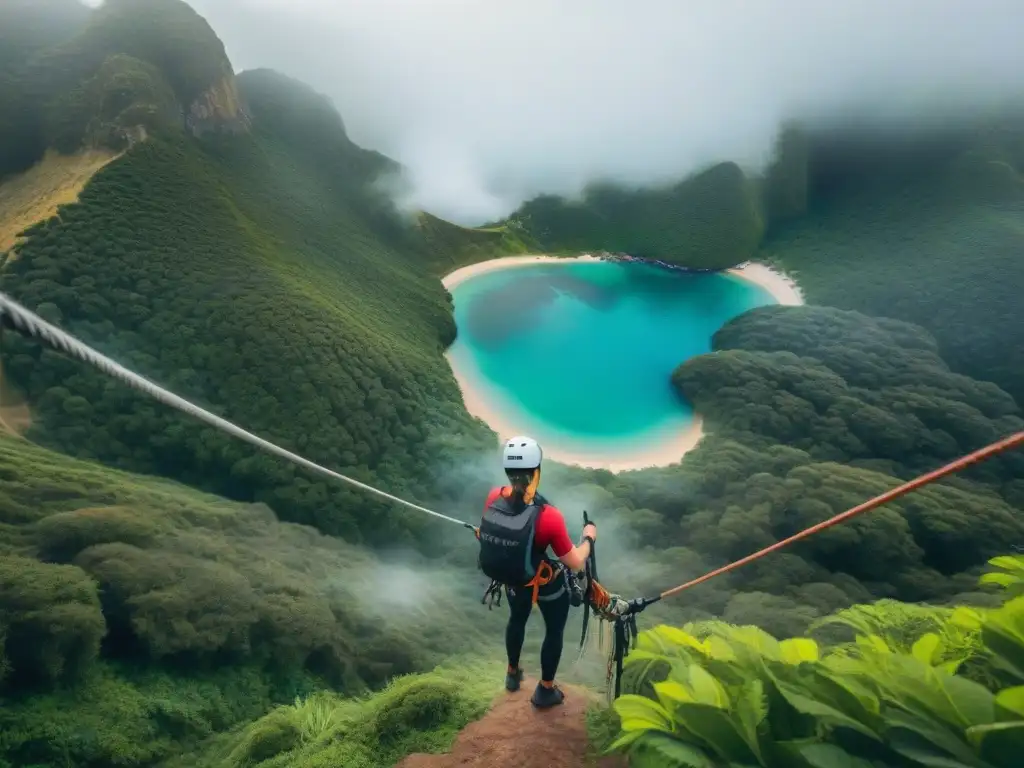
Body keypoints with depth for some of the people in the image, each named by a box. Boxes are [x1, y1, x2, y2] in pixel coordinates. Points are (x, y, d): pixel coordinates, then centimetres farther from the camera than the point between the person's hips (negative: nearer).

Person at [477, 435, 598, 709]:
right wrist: (588, 537, -5)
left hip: (511, 580, 5)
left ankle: (513, 673, 56)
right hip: (547, 585, -4)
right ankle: (546, 690, 42)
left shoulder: (493, 498, -23)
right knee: (554, 631, 25)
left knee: (517, 620, 34)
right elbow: (576, 563, -23)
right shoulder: (548, 515, -36)